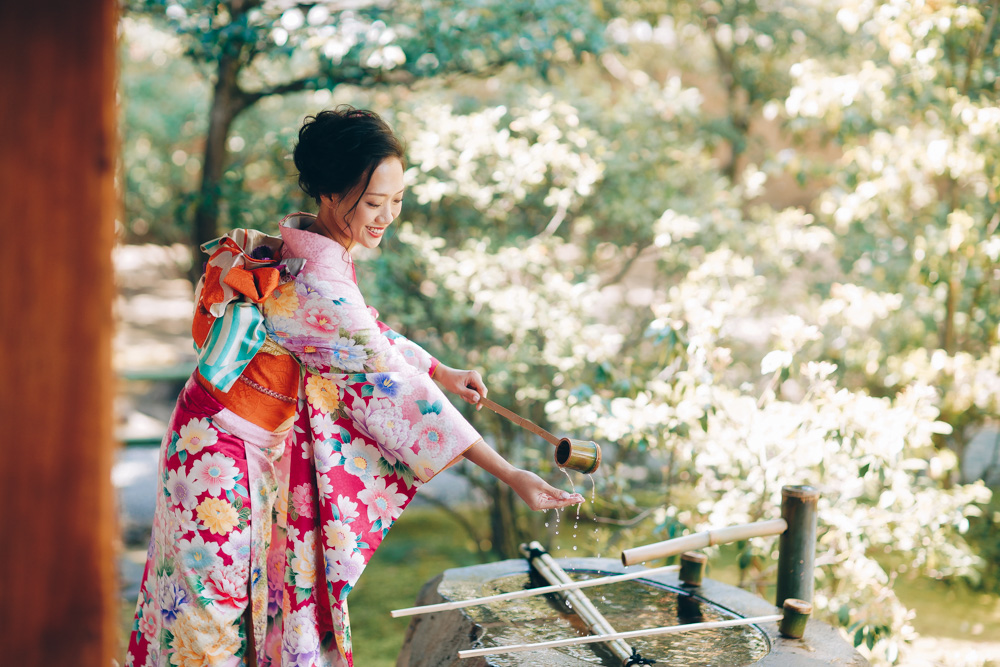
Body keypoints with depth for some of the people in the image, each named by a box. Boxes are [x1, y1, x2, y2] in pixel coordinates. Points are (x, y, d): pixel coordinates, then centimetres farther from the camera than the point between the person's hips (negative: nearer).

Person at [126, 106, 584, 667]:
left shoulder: (301, 244, -1)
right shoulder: (317, 283, -28)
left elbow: (366, 335, 17)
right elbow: (393, 387, -27)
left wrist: (442, 372, 7)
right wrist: (509, 476, -25)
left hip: (268, 448, 9)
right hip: (224, 453, -9)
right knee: (213, 606, 4)